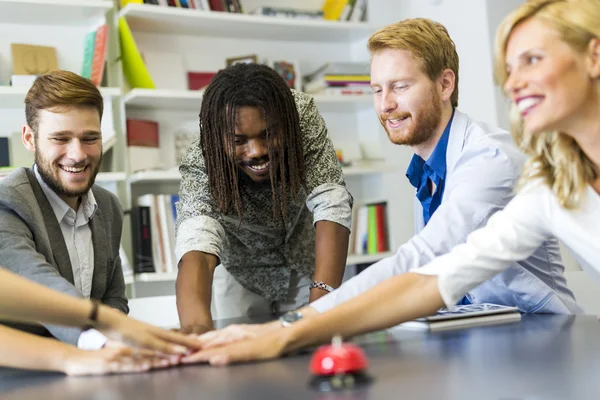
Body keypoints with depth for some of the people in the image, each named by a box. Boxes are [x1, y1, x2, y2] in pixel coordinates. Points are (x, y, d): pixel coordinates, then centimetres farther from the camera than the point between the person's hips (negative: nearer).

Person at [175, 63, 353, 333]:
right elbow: (196, 241, -49)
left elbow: (330, 205, -35)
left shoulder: (303, 115, -30)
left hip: (305, 266, 1)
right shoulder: (200, 166, -33)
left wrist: (321, 299, -48)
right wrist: (195, 322, -69)